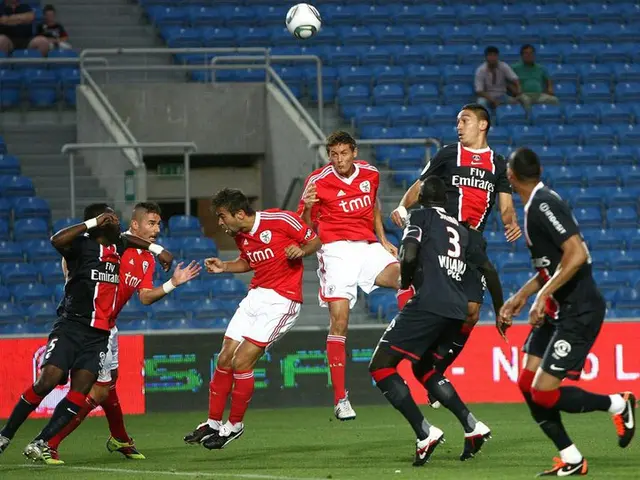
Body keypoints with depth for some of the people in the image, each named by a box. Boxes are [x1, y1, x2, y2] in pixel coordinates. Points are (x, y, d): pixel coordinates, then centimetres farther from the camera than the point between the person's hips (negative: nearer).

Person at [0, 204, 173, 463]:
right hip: (71, 325, -6)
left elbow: (128, 238, 37)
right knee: (47, 381, -17)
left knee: (80, 391, -10)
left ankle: (39, 444, -8)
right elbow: (57, 240, -29)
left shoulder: (118, 246, 13)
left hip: (98, 334, 6)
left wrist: (157, 249, 26)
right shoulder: (83, 245, -7)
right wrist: (93, 223, -25)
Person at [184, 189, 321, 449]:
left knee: (241, 362, -12)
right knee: (225, 358, 4)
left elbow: (315, 241, -4)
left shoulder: (280, 220, -15)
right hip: (256, 295, 8)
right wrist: (224, 267, 8)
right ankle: (214, 423, 19)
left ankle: (235, 425, 5)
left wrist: (302, 250, -25)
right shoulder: (240, 237, 6)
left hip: (281, 300, -8)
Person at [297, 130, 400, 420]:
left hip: (368, 247, 4)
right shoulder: (318, 181, -4)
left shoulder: (370, 174, 8)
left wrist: (383, 239, 18)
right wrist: (307, 208, -20)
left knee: (403, 277, -27)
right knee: (339, 320, -11)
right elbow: (306, 227, 1)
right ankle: (340, 399, -8)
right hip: (336, 251, -4)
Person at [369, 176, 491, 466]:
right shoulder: (461, 230, 25)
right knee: (422, 367, 28)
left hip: (429, 304, -8)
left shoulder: (421, 217, 5)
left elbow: (408, 257, -10)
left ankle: (425, 433, -11)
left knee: (381, 367, -1)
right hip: (457, 310, 8)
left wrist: (405, 281, 8)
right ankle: (472, 427, 18)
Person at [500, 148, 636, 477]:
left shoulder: (544, 205, -18)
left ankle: (618, 405, 9)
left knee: (544, 393, -12)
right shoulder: (535, 205, 12)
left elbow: (576, 254, -27)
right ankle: (571, 461, 10)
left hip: (579, 311, -10)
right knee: (528, 385, 4)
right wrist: (521, 296, 21)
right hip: (557, 309, 10)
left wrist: (543, 295, -25)